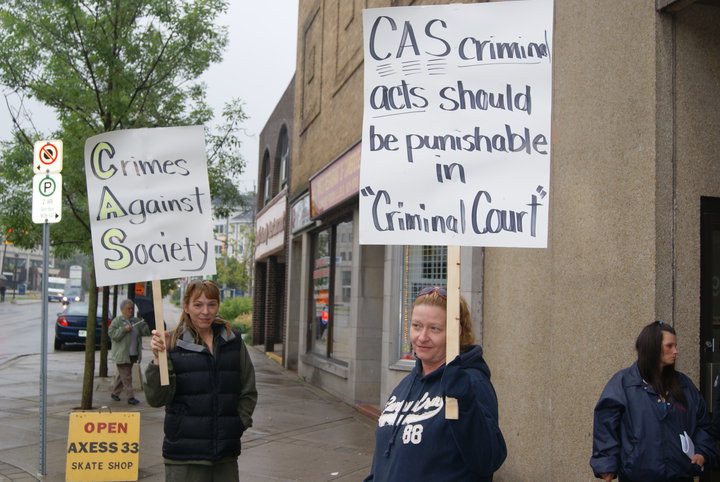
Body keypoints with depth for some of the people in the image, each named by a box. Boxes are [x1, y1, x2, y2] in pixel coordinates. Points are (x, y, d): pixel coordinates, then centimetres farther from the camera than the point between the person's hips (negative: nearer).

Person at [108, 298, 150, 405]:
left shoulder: (136, 321, 12)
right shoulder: (117, 320, -5)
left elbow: (146, 332, 8)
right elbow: (112, 334, -12)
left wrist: (145, 323, -10)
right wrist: (123, 329, -21)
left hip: (133, 354, 6)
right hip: (122, 355, -6)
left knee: (122, 375, 15)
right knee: (126, 376, -6)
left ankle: (115, 393, 27)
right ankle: (130, 397, -6)